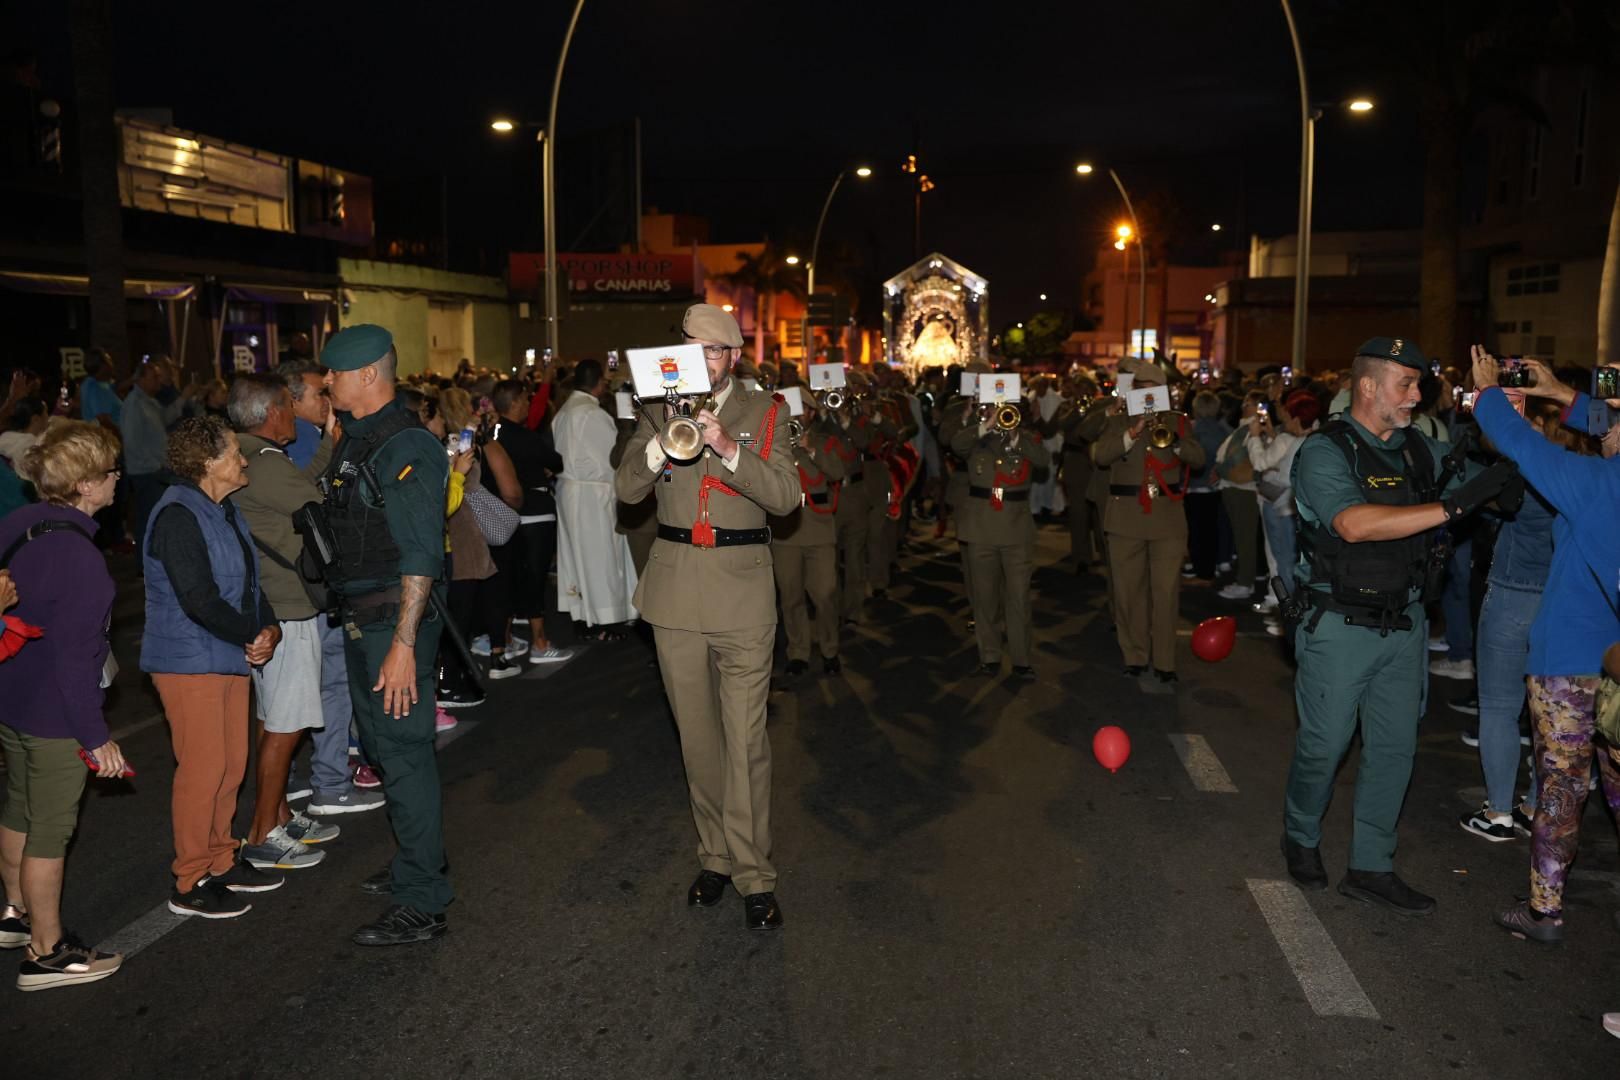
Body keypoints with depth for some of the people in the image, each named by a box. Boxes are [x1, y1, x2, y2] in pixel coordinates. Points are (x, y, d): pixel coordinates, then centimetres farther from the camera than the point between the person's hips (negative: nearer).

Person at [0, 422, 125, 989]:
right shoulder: (80, 556, -27)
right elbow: (73, 657, -25)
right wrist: (97, 736, -17)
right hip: (54, 715, -9)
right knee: (50, 830, 6)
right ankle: (46, 952, 21)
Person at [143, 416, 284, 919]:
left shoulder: (224, 510, 12)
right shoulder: (178, 515, -17)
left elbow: (248, 580, 14)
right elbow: (199, 599, -23)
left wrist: (269, 627, -3)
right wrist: (255, 634, -14)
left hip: (230, 656, 9)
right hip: (190, 662, -9)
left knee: (232, 763, 14)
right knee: (203, 769, -3)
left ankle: (220, 862, 28)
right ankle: (190, 883, 10)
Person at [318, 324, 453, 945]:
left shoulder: (406, 445, -17)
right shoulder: (353, 440, 13)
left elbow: (421, 555, -22)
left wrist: (404, 642, -26)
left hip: (395, 619, -10)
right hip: (360, 617, 10)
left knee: (403, 750, -4)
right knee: (380, 743, 19)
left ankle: (422, 906, 7)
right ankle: (415, 866, 36)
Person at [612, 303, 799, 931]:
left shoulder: (763, 414, 2)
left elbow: (785, 496, -11)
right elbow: (626, 488, -3)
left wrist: (727, 447, -23)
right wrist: (663, 442, -20)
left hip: (741, 589, -3)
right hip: (675, 590, 3)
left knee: (745, 740, -4)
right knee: (697, 735, 12)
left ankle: (754, 877, 6)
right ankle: (714, 857, 26)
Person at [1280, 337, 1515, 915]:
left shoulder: (1421, 450, 6)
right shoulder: (1325, 452, -15)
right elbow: (1355, 523, -30)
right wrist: (1453, 506, -33)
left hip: (1402, 623, 6)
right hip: (1339, 625, -6)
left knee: (1395, 747, 10)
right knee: (1324, 744, 4)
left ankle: (1372, 868, 22)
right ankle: (1301, 838, 30)